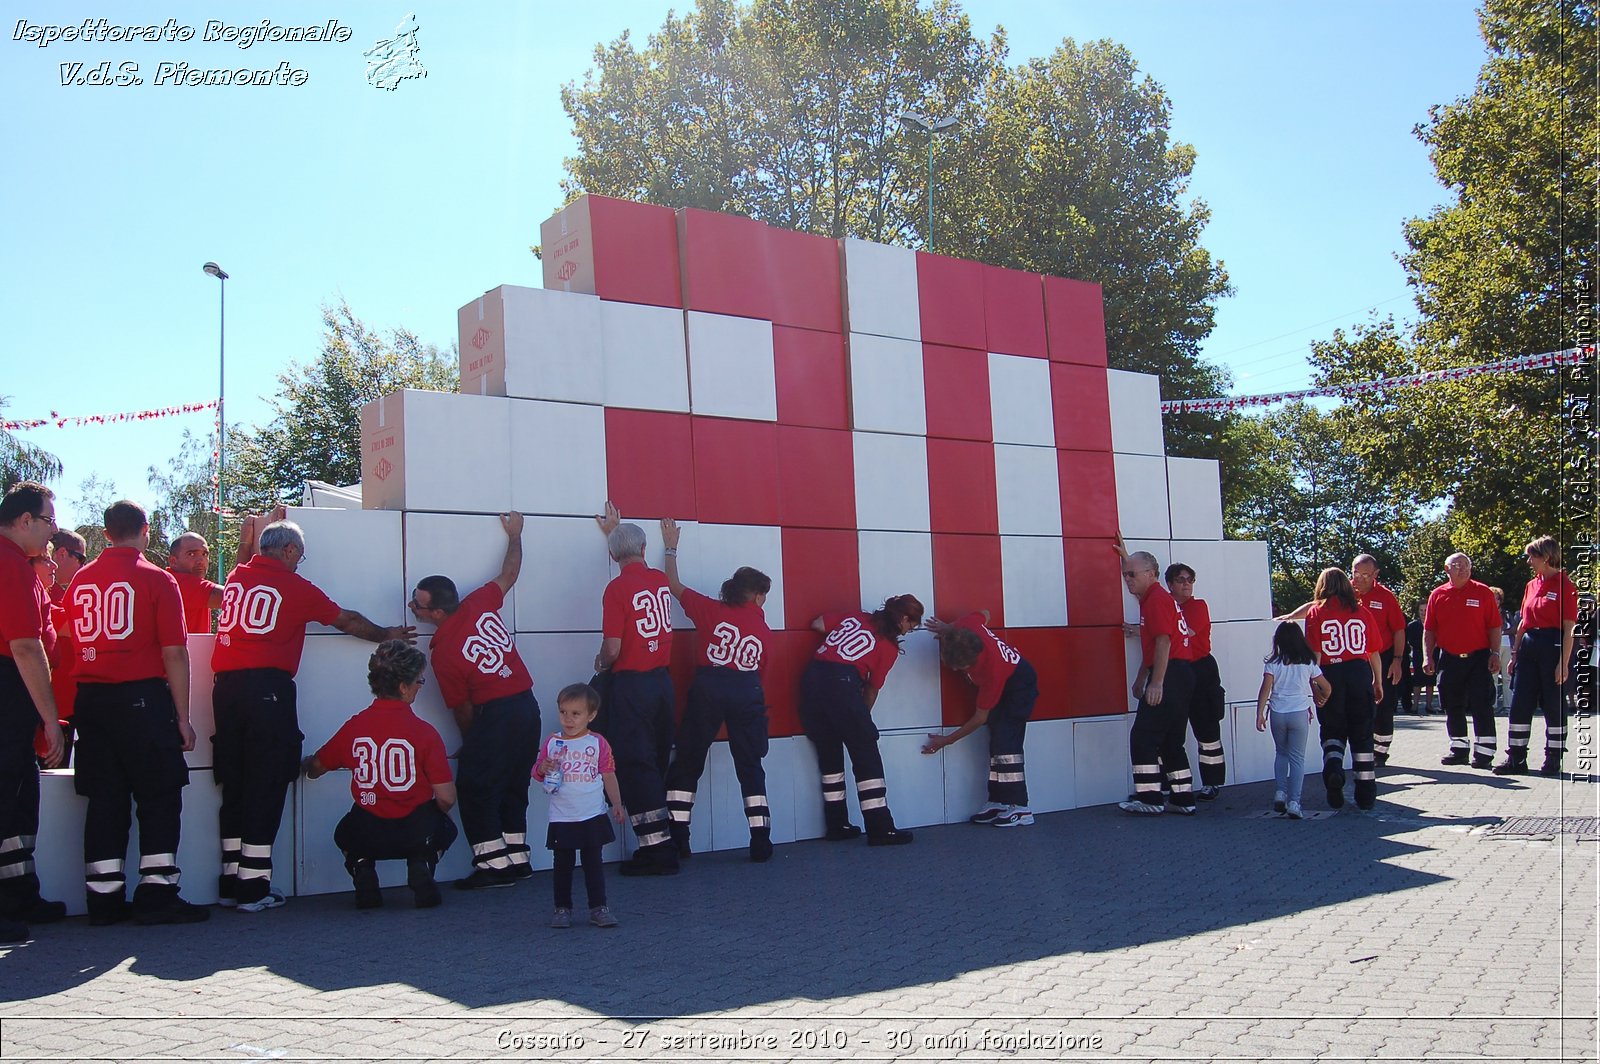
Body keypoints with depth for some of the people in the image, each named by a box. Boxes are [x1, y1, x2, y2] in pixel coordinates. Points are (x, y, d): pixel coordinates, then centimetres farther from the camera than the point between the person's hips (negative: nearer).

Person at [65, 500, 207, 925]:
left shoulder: (80, 580, 9)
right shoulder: (157, 579, -6)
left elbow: (75, 641, 14)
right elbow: (174, 654, -9)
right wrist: (183, 717, -4)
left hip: (90, 699, 5)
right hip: (142, 697, -5)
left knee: (104, 797, 9)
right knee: (159, 795, 2)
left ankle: (105, 898, 13)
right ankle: (157, 895, 1)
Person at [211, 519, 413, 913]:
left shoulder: (236, 577, 15)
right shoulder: (295, 586, 3)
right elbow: (346, 620, 15)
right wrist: (385, 635, 30)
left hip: (225, 685, 6)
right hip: (268, 686, -6)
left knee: (234, 783, 11)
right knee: (266, 784, -2)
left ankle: (231, 882, 16)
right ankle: (253, 888, -2)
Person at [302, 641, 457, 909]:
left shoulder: (353, 727, -2)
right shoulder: (424, 732, -10)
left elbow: (315, 768, 16)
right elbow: (446, 798, -11)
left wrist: (305, 766, 43)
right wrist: (433, 815, 14)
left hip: (366, 838, 3)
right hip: (418, 835, -2)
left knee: (345, 833, 38)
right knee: (444, 828, 33)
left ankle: (363, 873, 8)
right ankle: (421, 866, 2)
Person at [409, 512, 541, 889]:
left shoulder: (442, 653, -13)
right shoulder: (480, 603, -1)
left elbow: (463, 710, -5)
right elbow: (509, 574, 16)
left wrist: (469, 744, 12)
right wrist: (514, 535, 31)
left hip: (495, 715, -7)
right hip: (528, 706, 8)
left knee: (475, 789, 3)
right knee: (513, 787, 17)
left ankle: (493, 863, 0)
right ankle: (517, 858, 20)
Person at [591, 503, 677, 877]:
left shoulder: (617, 588, -14)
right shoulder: (661, 580, 6)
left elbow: (612, 649, -17)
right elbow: (639, 564, 30)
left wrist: (601, 665, 5)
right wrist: (616, 529, 44)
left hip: (630, 685, -6)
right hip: (663, 680, 7)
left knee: (634, 766, 0)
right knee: (658, 764, 14)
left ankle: (657, 849, -1)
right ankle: (665, 845, 19)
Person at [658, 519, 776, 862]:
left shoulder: (711, 610, 7)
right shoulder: (764, 629, 12)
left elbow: (674, 586, 16)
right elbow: (761, 670, 11)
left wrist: (671, 548, 28)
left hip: (708, 687, -1)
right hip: (748, 692, 1)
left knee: (688, 762, 10)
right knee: (750, 766, 11)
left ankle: (677, 837, 7)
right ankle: (761, 841, 8)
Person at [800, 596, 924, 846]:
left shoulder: (856, 616, 19)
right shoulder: (889, 647, 8)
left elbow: (817, 624, 20)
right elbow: (872, 688, 10)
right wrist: (863, 716, 25)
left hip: (811, 678, 6)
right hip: (842, 684, -6)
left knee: (829, 754, 16)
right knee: (866, 756, 4)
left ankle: (837, 826, 22)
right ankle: (880, 829, 4)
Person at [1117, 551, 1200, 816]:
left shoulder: (1157, 598, -11)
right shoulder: (1152, 598, 21)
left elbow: (1163, 642, -20)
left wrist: (1156, 683, -23)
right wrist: (1140, 678, 31)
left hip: (1170, 675, -11)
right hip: (1182, 675, 11)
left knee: (1142, 737, -8)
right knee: (1171, 741, 14)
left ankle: (1149, 799, -7)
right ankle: (1183, 800, 16)